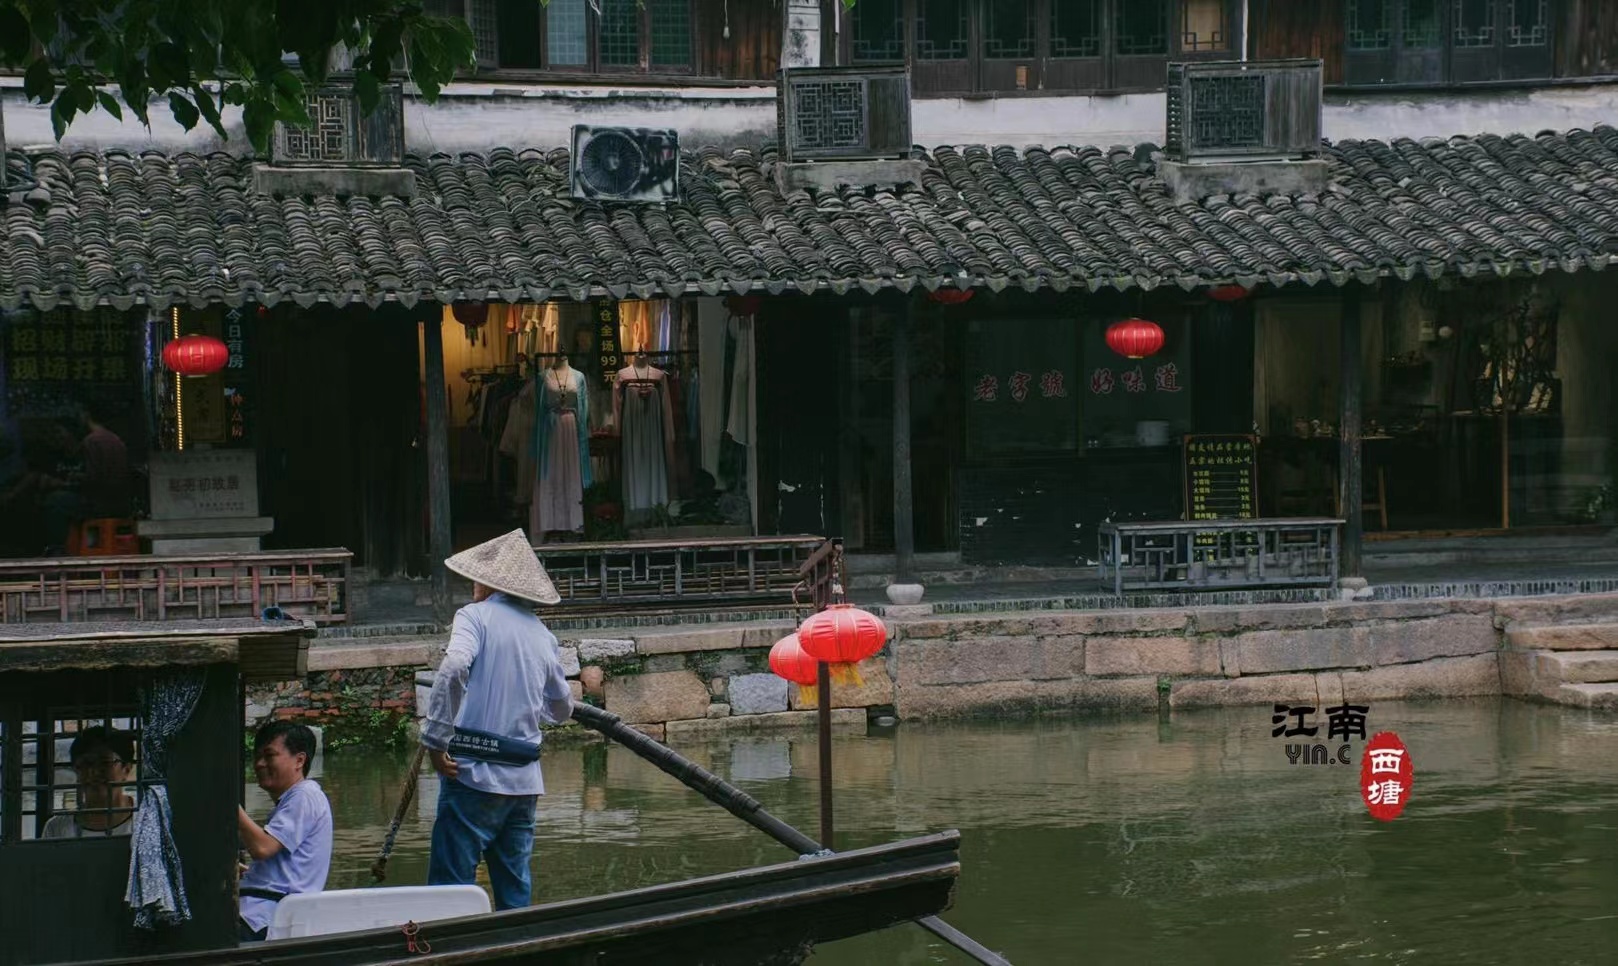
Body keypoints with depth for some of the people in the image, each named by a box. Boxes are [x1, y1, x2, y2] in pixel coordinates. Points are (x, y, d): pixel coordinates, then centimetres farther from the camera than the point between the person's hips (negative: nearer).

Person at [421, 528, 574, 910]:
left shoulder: (476, 616, -4)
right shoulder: (542, 633, 13)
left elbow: (453, 668, -23)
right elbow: (562, 709, 20)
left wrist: (435, 739, -17)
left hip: (474, 775, -6)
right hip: (525, 779, 6)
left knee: (450, 883, -6)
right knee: (515, 888, 13)